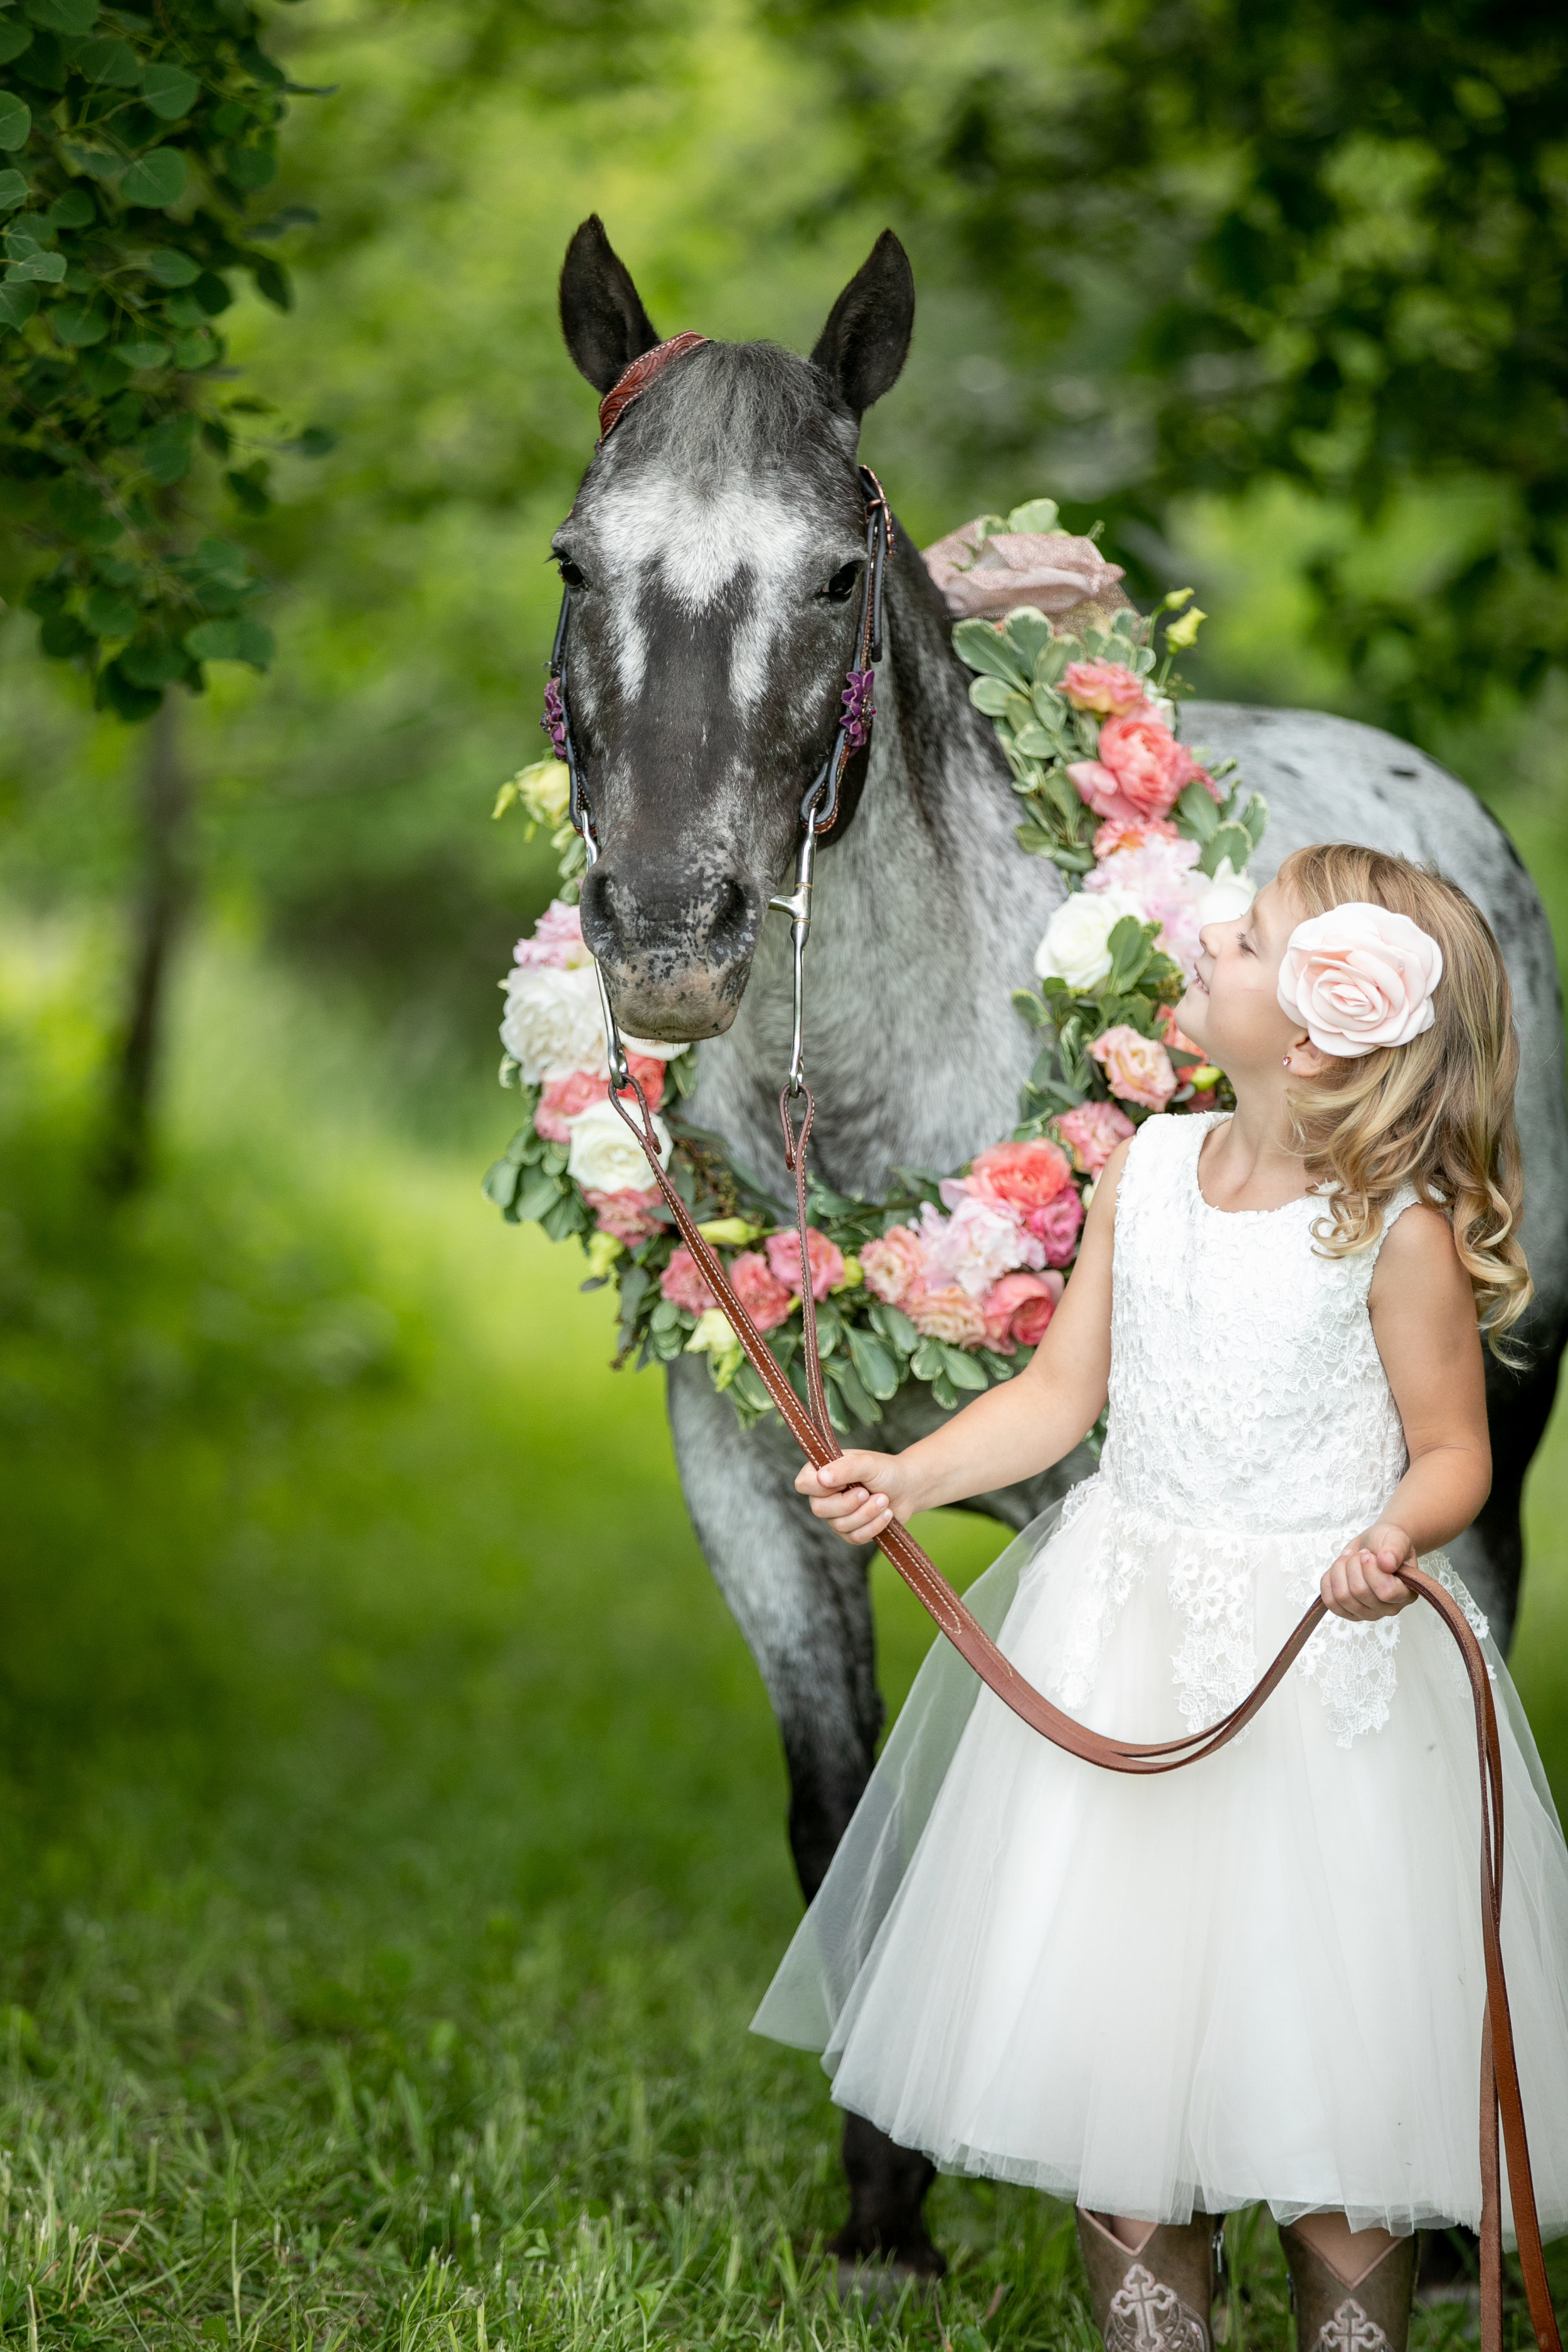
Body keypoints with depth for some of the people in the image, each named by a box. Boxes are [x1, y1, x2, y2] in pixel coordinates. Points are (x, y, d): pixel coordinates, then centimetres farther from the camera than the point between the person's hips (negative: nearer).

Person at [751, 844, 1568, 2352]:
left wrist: (1395, 1539, -26)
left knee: (1323, 2080, 1)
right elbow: (1062, 1393, 7)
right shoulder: (1147, 1172, 3)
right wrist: (911, 1476, -5)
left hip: (1323, 1661, -5)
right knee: (1110, 2056, 9)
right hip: (1126, 1644, 5)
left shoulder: (1399, 1229, -13)